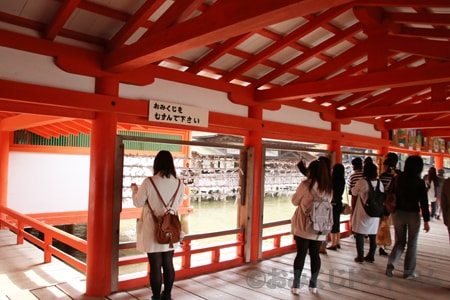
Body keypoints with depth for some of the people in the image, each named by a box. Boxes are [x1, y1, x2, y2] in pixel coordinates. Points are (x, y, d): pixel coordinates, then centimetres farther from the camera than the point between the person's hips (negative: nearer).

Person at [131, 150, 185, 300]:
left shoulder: (149, 182, -16)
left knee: (155, 266, 6)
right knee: (168, 264, 16)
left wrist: (134, 189, 14)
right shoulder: (179, 184, -5)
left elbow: (138, 203, -4)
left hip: (153, 231, -3)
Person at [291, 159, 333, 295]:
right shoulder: (329, 188, 4)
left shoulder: (306, 184, -12)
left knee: (301, 254, 4)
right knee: (315, 255, 12)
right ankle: (313, 285, 21)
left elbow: (295, 201, -3)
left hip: (304, 226, -4)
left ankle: (296, 285, 11)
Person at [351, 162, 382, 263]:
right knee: (373, 236, 13)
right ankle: (371, 256, 20)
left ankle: (360, 257, 9)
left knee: (360, 235, 6)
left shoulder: (362, 183, -15)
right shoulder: (379, 183, -1)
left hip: (362, 214, -4)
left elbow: (354, 192, 1)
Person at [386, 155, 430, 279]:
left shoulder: (398, 179, -2)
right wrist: (426, 220, -4)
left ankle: (391, 263, -2)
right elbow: (424, 202, -11)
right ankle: (408, 272, 18)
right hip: (413, 215, -3)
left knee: (400, 241, 17)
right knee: (412, 244, 12)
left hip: (398, 214, 3)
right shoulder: (419, 182, -12)